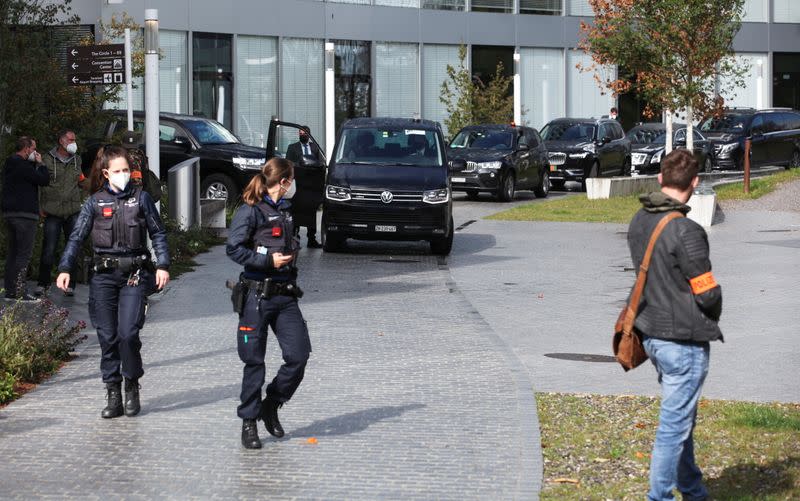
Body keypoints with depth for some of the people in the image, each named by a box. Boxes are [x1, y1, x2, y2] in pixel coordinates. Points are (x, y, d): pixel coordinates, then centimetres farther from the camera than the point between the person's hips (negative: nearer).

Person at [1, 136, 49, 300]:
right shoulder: (23, 166, -15)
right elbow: (44, 180, -15)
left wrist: (36, 164, 12)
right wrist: (40, 164, -1)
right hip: (25, 214, -10)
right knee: (24, 254, -7)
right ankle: (19, 292, -11)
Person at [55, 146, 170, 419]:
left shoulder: (141, 198, 4)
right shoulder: (95, 202, 5)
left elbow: (158, 233, 8)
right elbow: (76, 237, 3)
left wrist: (163, 265, -2)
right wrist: (65, 268, -8)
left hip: (134, 274, -2)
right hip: (104, 275, 2)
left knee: (128, 333, -13)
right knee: (107, 336, 2)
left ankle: (132, 386, 7)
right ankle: (113, 394, 9)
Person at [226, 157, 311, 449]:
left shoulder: (284, 211, 16)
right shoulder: (251, 210, -8)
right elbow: (234, 248, -14)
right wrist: (268, 261, -18)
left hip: (285, 295, 7)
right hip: (257, 295, -7)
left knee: (299, 354, -4)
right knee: (255, 362, -1)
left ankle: (271, 406, 17)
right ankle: (249, 422, 12)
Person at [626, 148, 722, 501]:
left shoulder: (639, 221, 2)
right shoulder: (685, 232, -22)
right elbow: (708, 293, -19)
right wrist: (712, 318, 4)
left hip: (651, 333, 8)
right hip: (684, 340, -8)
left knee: (681, 418, 21)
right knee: (674, 425, 1)